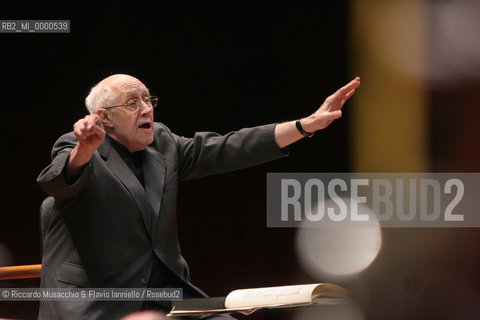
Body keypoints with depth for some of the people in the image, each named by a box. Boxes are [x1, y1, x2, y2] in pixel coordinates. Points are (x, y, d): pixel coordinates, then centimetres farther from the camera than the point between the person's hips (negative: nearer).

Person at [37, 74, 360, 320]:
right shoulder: (76, 150, -5)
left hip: (163, 291, 7)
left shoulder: (162, 144, 14)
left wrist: (309, 124, 2)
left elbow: (226, 151, 10)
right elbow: (59, 181, -27)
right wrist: (83, 151, -52)